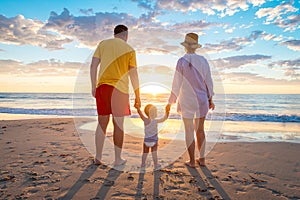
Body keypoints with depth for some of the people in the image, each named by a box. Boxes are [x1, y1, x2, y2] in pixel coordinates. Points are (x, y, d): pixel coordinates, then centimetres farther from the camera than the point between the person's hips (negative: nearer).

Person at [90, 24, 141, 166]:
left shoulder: (103, 44, 10)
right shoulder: (129, 50, 4)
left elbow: (93, 66, 3)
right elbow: (133, 75, 1)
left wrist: (93, 87, 8)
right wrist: (137, 97, 5)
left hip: (102, 86, 2)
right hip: (120, 89, -2)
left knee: (102, 123, 11)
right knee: (118, 125, 5)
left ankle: (98, 157, 19)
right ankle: (118, 159, 16)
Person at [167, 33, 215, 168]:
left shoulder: (182, 61, -10)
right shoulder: (203, 60, 2)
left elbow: (177, 84, -11)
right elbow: (208, 81, 4)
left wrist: (170, 102, -4)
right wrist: (210, 99, 14)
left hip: (187, 101, -4)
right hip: (202, 100, 4)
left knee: (189, 131, 6)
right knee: (200, 130, 16)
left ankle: (192, 161, 14)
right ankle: (202, 159, 23)